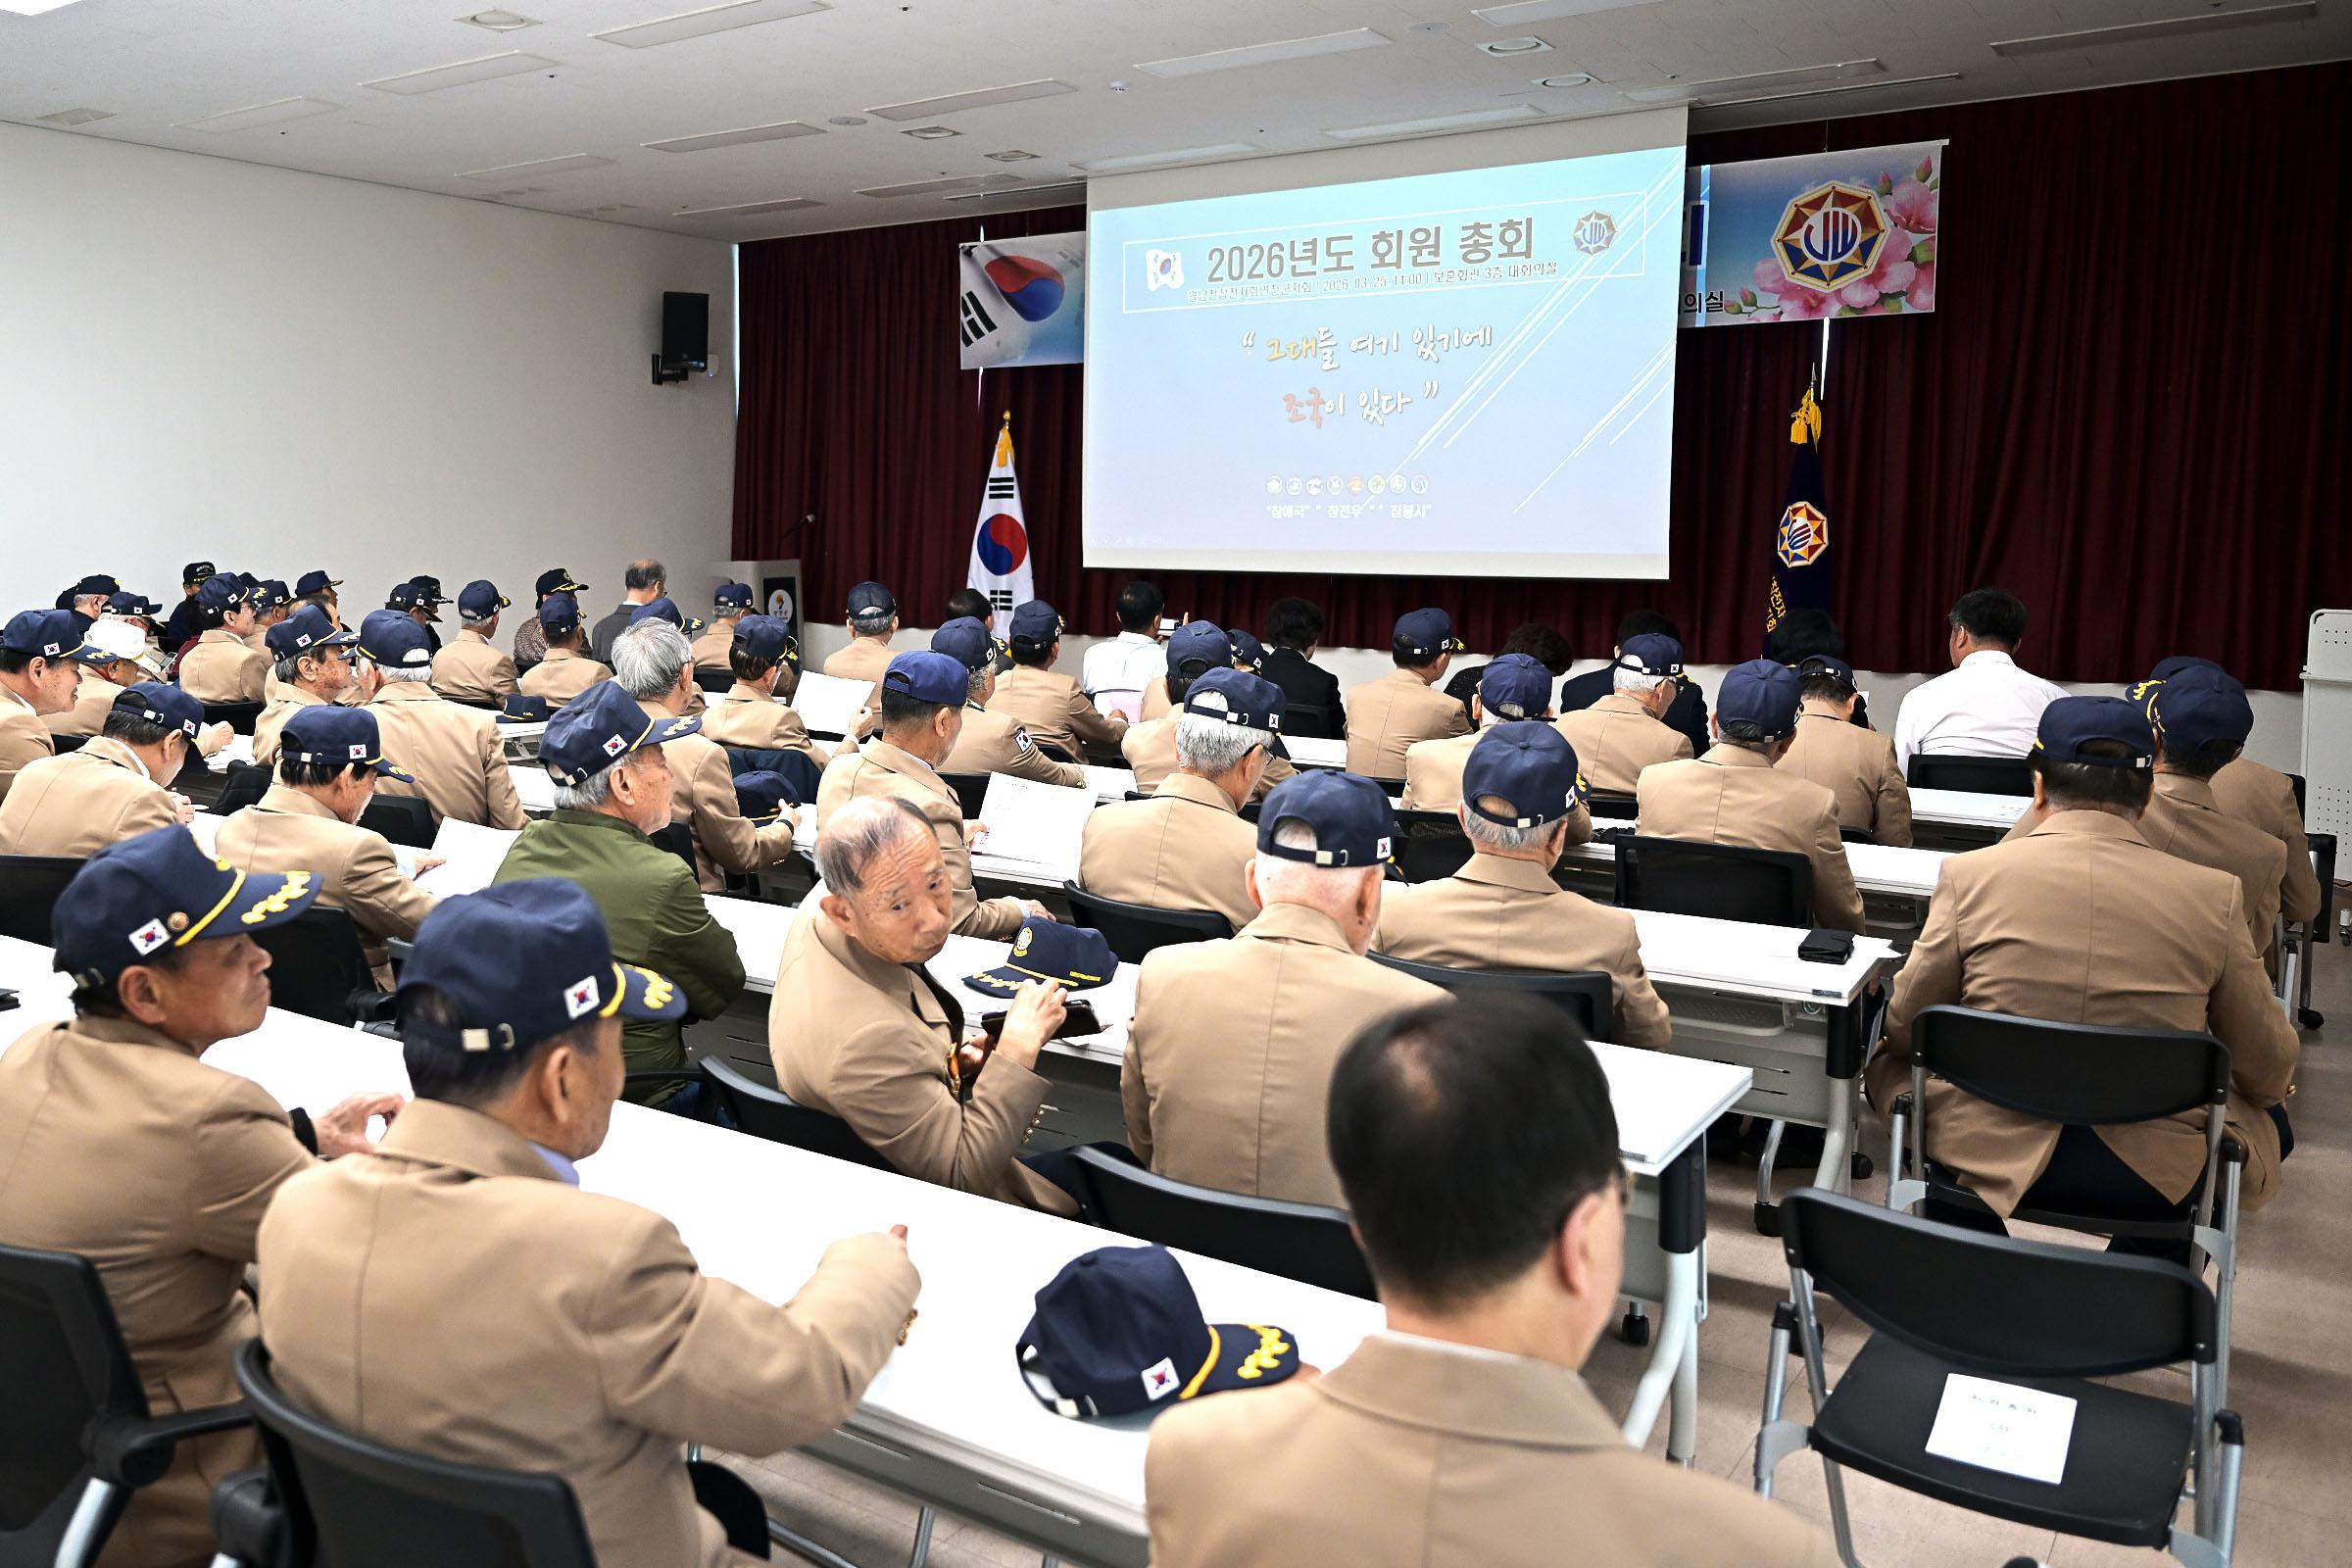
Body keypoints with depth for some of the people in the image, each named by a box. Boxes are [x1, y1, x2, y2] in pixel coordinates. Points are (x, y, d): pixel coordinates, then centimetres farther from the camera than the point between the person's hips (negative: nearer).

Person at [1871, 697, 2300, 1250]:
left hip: (1986, 1151, 0)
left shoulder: (1970, 874, -8)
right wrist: (2274, 1085, 29)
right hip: (2155, 1172, 1)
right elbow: (2269, 1072, 4)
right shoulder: (2215, 894, -6)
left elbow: (1904, 1027, 2)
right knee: (2270, 1116, 30)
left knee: (1890, 1064, 28)